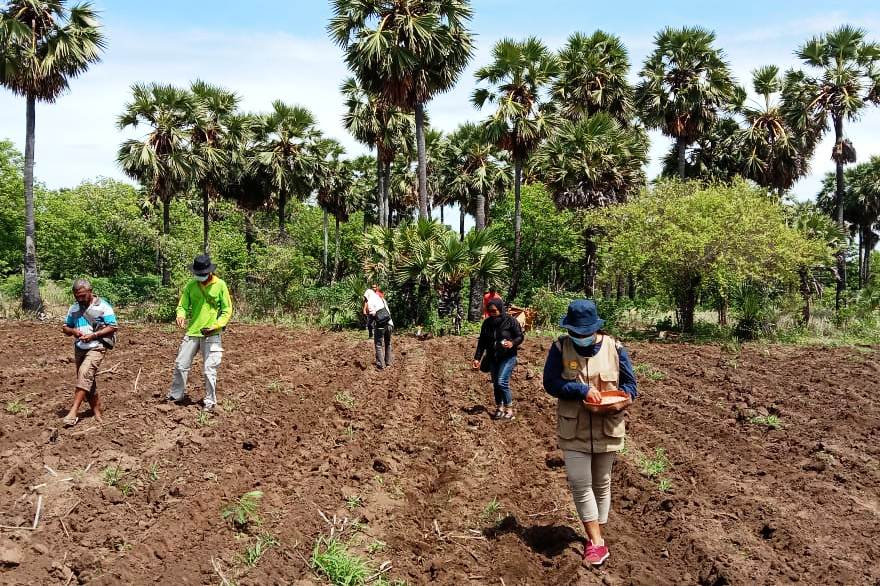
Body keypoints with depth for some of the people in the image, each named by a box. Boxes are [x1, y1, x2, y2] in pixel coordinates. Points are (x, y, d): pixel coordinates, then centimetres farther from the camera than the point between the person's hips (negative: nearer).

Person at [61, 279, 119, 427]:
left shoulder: (103, 306, -7)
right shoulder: (74, 308, 11)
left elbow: (113, 327, -10)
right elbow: (65, 327, 17)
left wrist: (94, 335, -19)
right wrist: (73, 331, -7)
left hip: (96, 347, -7)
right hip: (79, 348, 7)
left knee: (85, 374, -23)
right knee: (89, 381, 9)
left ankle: (73, 411, -27)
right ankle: (97, 411, 18)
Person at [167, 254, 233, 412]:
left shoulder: (220, 285, -5)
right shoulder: (191, 285, 3)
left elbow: (227, 310, -2)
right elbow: (183, 306, 6)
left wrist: (215, 326, -15)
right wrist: (180, 316, -18)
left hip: (211, 335, -3)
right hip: (192, 332, 3)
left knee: (209, 369, -1)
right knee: (181, 364, 8)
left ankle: (210, 401, 12)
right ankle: (176, 395, 25)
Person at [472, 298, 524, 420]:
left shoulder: (510, 321, -11)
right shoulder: (487, 323, 2)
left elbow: (520, 336, -5)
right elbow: (482, 342, 8)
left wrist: (513, 343, -26)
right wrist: (477, 358, 4)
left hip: (508, 357, -5)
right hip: (493, 357, 5)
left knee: (502, 382, -16)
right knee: (496, 384, 10)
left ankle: (509, 409, -3)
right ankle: (499, 408, 24)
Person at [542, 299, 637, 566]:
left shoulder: (614, 348, -5)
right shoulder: (560, 347, -8)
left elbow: (629, 383, 2)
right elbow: (550, 383, -11)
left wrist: (623, 400, -20)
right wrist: (583, 390, -23)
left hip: (607, 428, 1)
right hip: (573, 429, -1)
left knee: (601, 483, 13)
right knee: (579, 483, -7)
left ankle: (595, 539, 29)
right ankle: (597, 543, 4)